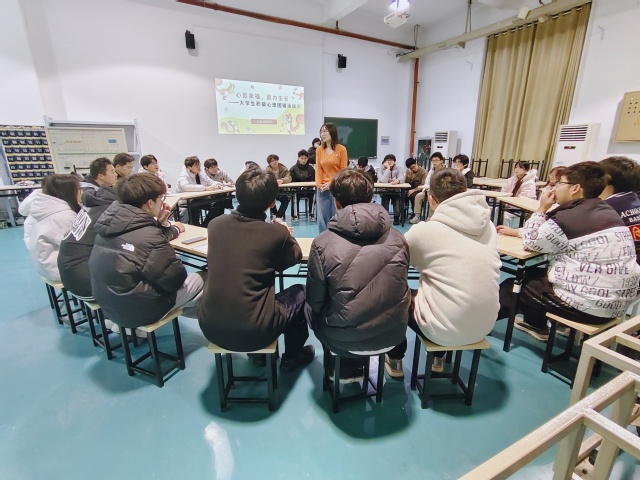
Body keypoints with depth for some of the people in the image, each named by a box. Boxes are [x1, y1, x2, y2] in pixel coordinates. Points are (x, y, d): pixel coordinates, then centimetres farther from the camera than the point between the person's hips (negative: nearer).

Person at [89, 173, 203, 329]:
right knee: (205, 280, 3)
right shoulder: (149, 236, -25)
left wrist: (162, 225, 1)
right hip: (137, 310, -8)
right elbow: (175, 279, -19)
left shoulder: (111, 221, -1)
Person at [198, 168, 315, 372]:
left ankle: (259, 354, 42)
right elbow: (296, 256, 8)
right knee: (299, 292, 20)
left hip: (210, 327, 5)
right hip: (253, 331, -4)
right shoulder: (276, 232, -14)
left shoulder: (216, 224, -3)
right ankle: (293, 356, 37)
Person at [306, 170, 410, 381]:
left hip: (344, 337, -3)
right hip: (393, 333, 3)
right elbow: (398, 289, 6)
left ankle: (347, 367, 33)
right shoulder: (398, 239, -8)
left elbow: (315, 301, -8)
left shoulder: (323, 242, -17)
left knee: (311, 308, 26)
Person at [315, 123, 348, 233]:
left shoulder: (341, 149, -2)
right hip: (322, 189, 3)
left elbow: (343, 170, -3)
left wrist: (332, 183, -11)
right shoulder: (319, 150, 7)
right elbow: (318, 169, 6)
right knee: (323, 217, 7)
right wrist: (319, 184, -8)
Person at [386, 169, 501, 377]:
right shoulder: (488, 225, -1)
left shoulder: (424, 230, -15)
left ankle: (395, 361, 33)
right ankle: (438, 359, 43)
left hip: (445, 329, -5)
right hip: (485, 325, 6)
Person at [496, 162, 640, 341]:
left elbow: (531, 242, -7)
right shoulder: (606, 212, 7)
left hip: (588, 305, -8)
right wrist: (515, 231, 18)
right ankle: (536, 325, 37)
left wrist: (542, 208, -1)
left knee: (510, 286, 8)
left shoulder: (569, 217, -21)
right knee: (533, 274, 24)